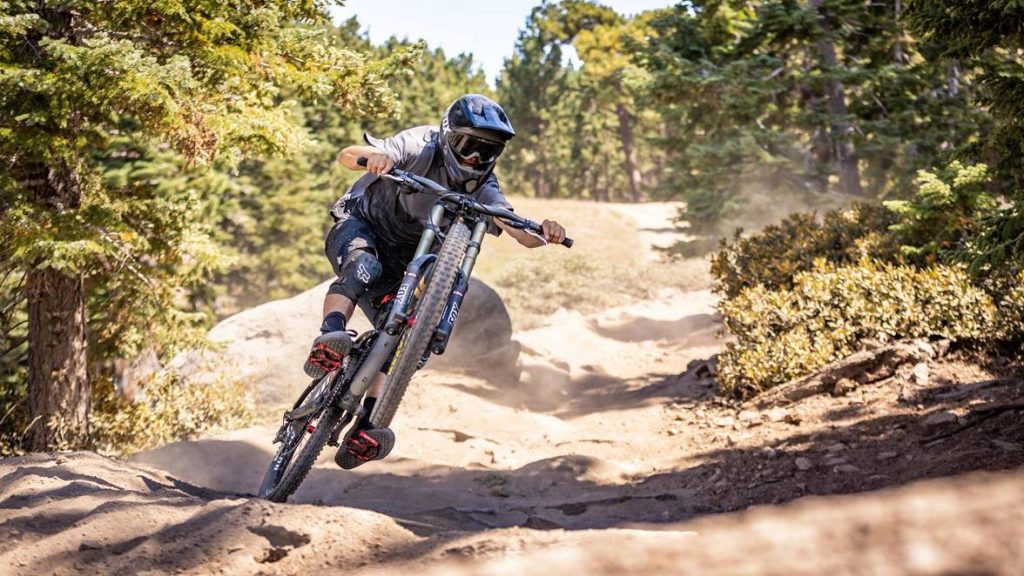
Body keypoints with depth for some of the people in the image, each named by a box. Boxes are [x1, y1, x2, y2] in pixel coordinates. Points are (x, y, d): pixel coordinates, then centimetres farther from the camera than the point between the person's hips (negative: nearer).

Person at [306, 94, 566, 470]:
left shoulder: (481, 187, -10)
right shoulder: (421, 146, -21)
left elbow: (523, 236, -23)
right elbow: (346, 155, -33)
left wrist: (544, 234, -47)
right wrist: (373, 156, -57)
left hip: (400, 262, 5)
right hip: (358, 226, -5)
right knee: (364, 265, -38)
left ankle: (364, 428, -15)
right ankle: (329, 340, -56)